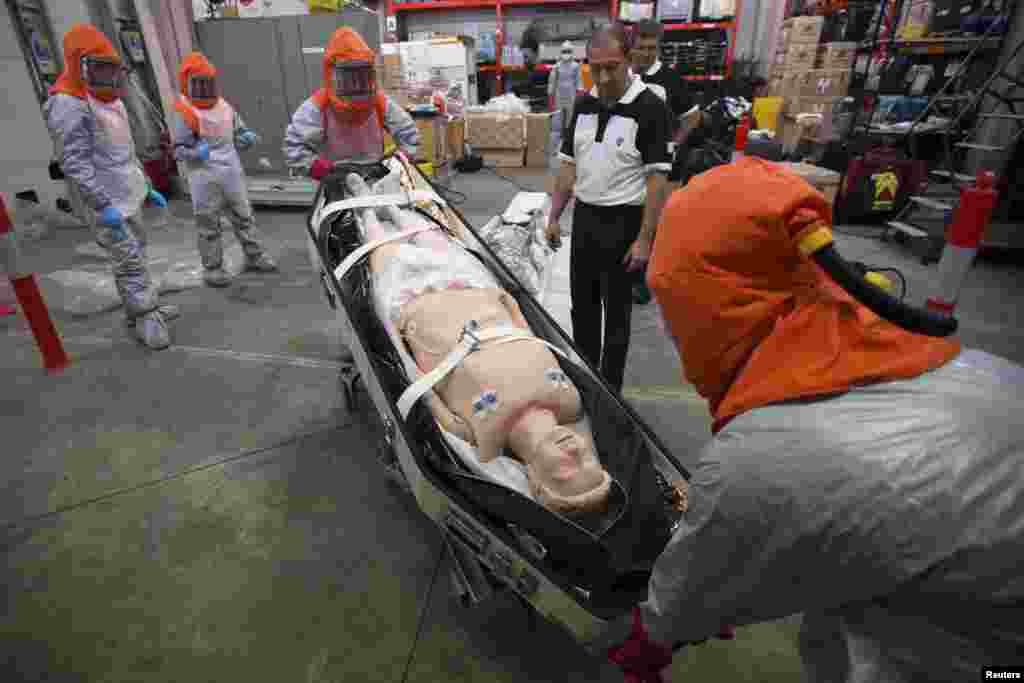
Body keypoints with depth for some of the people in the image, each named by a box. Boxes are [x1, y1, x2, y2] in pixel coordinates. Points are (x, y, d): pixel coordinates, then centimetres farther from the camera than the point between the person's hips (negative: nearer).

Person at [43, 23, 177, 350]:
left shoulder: (110, 103, 16)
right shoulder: (69, 105, -15)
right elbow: (75, 164, -22)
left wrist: (147, 189, 21)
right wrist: (104, 204, -27)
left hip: (129, 199, 10)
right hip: (108, 205, -9)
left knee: (134, 256, 16)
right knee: (131, 263, -8)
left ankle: (140, 310, 27)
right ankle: (146, 320, -1)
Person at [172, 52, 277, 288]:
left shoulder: (225, 107, 7)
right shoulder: (185, 114, -11)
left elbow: (239, 132, 21)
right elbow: (178, 149, -11)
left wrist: (248, 137, -1)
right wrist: (195, 154, -30)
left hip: (232, 173, 6)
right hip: (205, 178, -5)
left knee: (244, 216, 15)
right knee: (209, 226, 3)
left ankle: (254, 256, 29)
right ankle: (212, 268, 13)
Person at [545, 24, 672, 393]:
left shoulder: (650, 107, -11)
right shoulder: (584, 104, 7)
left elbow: (657, 178, -14)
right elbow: (568, 165, 11)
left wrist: (644, 238, -18)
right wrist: (554, 216, 6)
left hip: (623, 221, -6)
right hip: (584, 216, 6)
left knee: (616, 309, 5)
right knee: (582, 303, 14)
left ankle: (609, 388, 21)